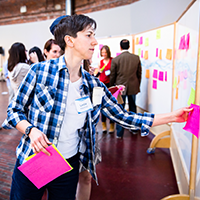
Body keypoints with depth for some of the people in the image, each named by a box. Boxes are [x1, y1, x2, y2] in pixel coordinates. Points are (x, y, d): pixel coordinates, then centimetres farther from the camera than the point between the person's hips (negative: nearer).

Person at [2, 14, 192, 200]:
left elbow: (123, 117, 1)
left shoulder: (94, 86, -2)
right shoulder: (40, 70, -11)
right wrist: (31, 130, -23)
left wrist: (173, 116, -1)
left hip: (68, 167, 3)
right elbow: (14, 110, -3)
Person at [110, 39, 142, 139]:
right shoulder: (136, 58, -2)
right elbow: (139, 74, 5)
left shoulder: (115, 59, -10)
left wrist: (112, 87, 10)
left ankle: (119, 133, 10)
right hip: (133, 87, 3)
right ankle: (134, 129, 31)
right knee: (133, 108, 18)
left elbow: (112, 76, -3)